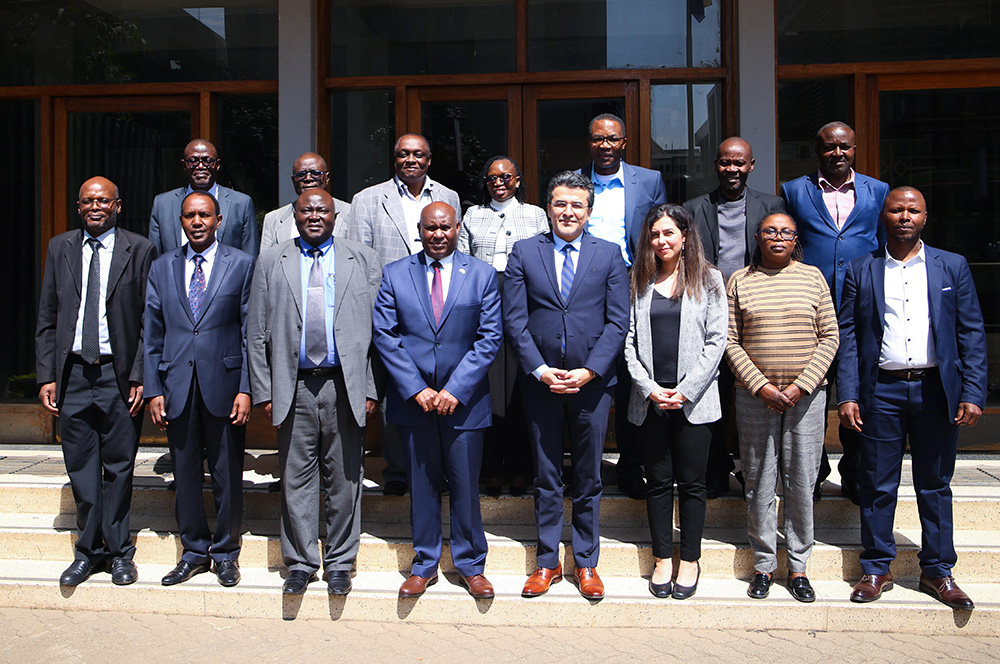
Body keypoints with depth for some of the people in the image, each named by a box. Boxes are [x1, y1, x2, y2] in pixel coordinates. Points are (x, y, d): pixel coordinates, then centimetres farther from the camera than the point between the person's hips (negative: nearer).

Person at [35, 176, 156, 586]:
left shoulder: (139, 250, 0)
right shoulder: (60, 248, 10)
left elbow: (149, 321, -2)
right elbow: (47, 319, 10)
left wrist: (139, 377, -9)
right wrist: (46, 376, 2)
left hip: (119, 375, -2)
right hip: (72, 374, 3)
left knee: (118, 467, 6)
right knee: (81, 468, 9)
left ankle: (118, 552, 21)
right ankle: (89, 551, 23)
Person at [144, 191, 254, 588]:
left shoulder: (241, 265, 2)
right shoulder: (162, 268, 10)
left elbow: (250, 332, -1)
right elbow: (152, 335, 10)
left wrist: (246, 389, -8)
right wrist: (153, 390, 2)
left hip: (223, 384, -2)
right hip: (177, 386, 3)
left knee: (227, 475, 5)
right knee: (185, 474, 10)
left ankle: (225, 553, 21)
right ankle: (194, 552, 25)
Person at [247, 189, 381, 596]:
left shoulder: (362, 261, 7)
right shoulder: (271, 262, 10)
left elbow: (377, 330, 3)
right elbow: (256, 334, 7)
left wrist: (370, 389, -4)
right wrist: (263, 391, 0)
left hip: (345, 386, 0)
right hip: (294, 388, 1)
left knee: (344, 480, 6)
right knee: (296, 480, 6)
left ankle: (339, 564, 21)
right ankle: (300, 564, 21)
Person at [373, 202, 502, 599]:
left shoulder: (482, 275, 3)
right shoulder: (395, 275, 5)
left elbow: (490, 337, -2)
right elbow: (385, 336, 0)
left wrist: (456, 389, -10)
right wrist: (415, 388, -8)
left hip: (463, 399, -1)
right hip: (413, 399, 1)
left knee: (466, 486, 5)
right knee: (422, 485, 10)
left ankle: (470, 566, 22)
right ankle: (424, 565, 25)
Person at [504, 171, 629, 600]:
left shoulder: (609, 255, 3)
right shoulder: (524, 252, 3)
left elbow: (618, 321, -1)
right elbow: (514, 320, -1)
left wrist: (588, 371, -11)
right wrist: (540, 370, -11)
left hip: (592, 382, 0)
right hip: (540, 382, 0)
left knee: (588, 479, 10)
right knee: (546, 478, 10)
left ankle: (586, 564, 23)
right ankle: (547, 562, 22)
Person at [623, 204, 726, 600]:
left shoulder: (707, 280, 3)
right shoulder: (639, 281, 8)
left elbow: (716, 340, -2)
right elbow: (629, 341, 5)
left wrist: (686, 390, -10)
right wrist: (650, 388, -7)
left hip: (694, 399, -2)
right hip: (649, 398, 2)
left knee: (691, 482, 5)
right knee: (658, 481, 8)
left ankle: (690, 560, 19)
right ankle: (662, 559, 20)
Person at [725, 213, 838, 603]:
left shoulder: (812, 277, 6)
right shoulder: (739, 281, 5)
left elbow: (829, 338, 3)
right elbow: (731, 342, 1)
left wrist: (801, 386, -8)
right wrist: (762, 386, -9)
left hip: (806, 395, 1)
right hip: (754, 395, 0)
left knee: (801, 483, 4)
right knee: (759, 483, 4)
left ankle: (798, 566, 17)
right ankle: (763, 565, 17)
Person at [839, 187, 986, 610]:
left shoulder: (953, 267, 8)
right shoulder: (861, 271, 6)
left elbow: (972, 333, 5)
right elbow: (847, 336, 3)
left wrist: (973, 394, -4)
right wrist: (848, 396, -6)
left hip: (936, 389, 1)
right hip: (882, 390, 0)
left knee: (935, 486, 9)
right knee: (878, 486, 5)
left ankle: (937, 571, 21)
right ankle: (876, 570, 17)